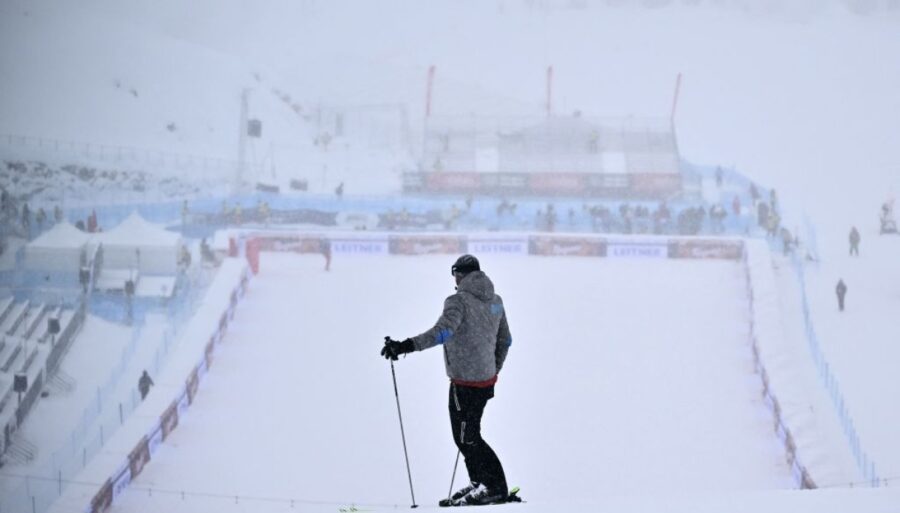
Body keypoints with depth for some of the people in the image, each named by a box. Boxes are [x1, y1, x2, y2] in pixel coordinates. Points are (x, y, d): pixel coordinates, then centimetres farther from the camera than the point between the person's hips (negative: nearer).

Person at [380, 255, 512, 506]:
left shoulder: (459, 301, -15)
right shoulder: (495, 301, 9)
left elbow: (443, 332, -32)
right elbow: (505, 340, 19)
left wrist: (405, 346, -38)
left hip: (465, 382, -8)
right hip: (487, 379, 8)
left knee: (466, 438, 1)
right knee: (467, 434, 18)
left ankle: (495, 487, 3)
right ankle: (479, 485, 21)